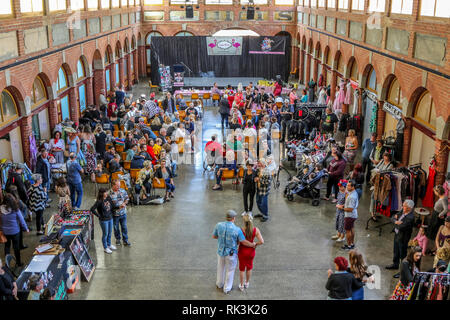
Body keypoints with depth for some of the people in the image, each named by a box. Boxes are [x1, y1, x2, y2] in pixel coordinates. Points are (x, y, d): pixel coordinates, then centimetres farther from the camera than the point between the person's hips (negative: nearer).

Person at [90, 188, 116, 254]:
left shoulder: (108, 198, 0)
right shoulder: (99, 202, -19)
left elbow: (111, 206, 17)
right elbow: (92, 209, -24)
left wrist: (111, 213, 8)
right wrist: (98, 215, -17)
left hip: (110, 218, 6)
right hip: (104, 220, -6)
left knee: (110, 233, 20)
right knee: (105, 234, 7)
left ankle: (109, 245, 39)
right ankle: (105, 248, 22)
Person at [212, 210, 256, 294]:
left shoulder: (219, 225, -16)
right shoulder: (237, 230, -24)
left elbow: (214, 236, 0)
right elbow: (244, 242, -14)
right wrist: (253, 245, 3)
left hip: (220, 251, 3)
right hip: (231, 253, -3)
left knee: (221, 268, 27)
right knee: (230, 270, 19)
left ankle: (219, 284, 49)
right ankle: (227, 288, 37)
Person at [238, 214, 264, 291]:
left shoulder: (241, 230, -28)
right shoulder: (256, 230, -21)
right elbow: (262, 242, -23)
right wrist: (256, 244, -4)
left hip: (242, 251, -2)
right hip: (251, 251, 2)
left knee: (242, 268, 20)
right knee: (249, 267, 27)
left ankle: (242, 286, 36)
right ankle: (247, 283, 46)